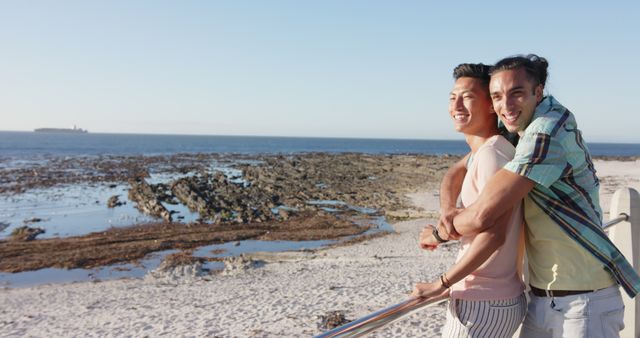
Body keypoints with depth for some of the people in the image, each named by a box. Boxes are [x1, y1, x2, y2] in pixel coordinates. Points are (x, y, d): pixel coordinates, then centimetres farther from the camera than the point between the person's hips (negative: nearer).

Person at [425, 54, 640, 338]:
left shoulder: (548, 130, -24)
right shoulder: (510, 135, 2)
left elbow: (483, 216, -28)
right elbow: (455, 173, 11)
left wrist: (438, 234, -9)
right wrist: (448, 211, -10)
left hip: (584, 301, -7)